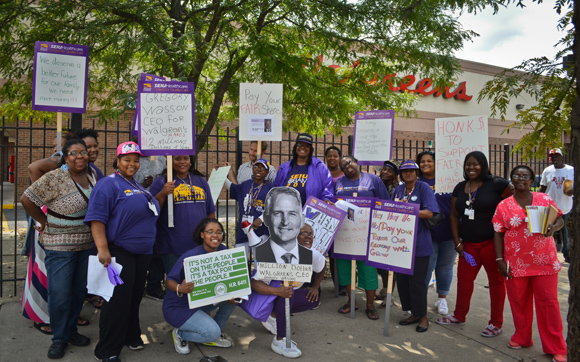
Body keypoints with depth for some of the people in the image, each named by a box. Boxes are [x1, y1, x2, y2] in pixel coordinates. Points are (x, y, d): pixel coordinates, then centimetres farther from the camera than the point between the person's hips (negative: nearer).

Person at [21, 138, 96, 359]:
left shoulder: (91, 179, 6)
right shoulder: (55, 178, -14)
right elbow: (27, 199, -13)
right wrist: (45, 223, -7)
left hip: (86, 245, 6)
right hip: (60, 246, -6)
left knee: (80, 291, 15)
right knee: (60, 293, 1)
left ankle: (71, 330, 32)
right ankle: (59, 338, 18)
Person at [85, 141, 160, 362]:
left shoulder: (138, 187, 16)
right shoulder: (109, 184, -10)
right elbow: (97, 218, -19)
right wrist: (102, 249, -27)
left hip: (142, 253, 8)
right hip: (119, 252, -8)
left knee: (135, 297, 18)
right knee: (118, 300, -3)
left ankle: (130, 336, 35)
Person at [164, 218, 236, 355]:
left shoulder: (222, 251, -8)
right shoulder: (190, 256, -25)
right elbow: (169, 281, -20)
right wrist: (180, 289, -42)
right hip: (179, 306, -7)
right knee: (212, 332, -26)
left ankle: (213, 336, 6)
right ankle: (179, 334, 5)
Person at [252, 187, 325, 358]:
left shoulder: (309, 252, -20)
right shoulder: (259, 253, -33)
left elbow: (321, 268, 2)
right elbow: (255, 284, -25)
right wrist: (278, 291, -39)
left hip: (287, 297, 6)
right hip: (262, 298, -5)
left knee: (314, 300, -2)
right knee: (282, 283, -30)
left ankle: (274, 317, 17)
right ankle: (280, 341, -12)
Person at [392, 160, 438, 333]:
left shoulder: (424, 188, -5)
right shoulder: (398, 189, 13)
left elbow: (429, 213, -14)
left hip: (419, 243, -6)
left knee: (417, 280, -1)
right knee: (402, 278, 8)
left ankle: (423, 317, 16)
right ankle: (414, 313, 24)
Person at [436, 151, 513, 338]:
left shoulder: (497, 185, -7)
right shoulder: (460, 188, 10)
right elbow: (454, 215, 12)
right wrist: (457, 241, 6)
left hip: (492, 242, -5)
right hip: (469, 243, 5)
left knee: (496, 280, 7)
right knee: (463, 278, 12)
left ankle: (496, 323, 21)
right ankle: (459, 315, 30)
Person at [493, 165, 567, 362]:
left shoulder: (545, 199, 3)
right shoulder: (503, 206, 1)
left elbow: (560, 220, 9)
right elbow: (498, 234, 2)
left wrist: (553, 228, -15)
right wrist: (500, 260, -4)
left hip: (544, 260, 0)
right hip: (516, 262, 0)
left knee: (548, 302, 3)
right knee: (518, 301, 10)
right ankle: (522, 338, 30)